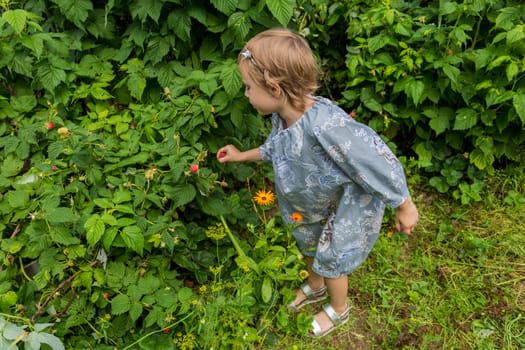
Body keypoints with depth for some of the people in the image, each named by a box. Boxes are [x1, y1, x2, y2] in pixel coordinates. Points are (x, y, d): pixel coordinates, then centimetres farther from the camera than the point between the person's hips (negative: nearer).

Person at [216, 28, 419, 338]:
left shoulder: (326, 127, -45)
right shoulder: (284, 116, -17)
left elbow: (379, 163, -34)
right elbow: (274, 148, 8)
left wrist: (405, 207, -22)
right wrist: (242, 156, 16)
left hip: (346, 208, -7)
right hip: (312, 206, 7)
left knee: (331, 259, 15)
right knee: (308, 244, 29)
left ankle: (339, 310, 49)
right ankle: (315, 287, 63)